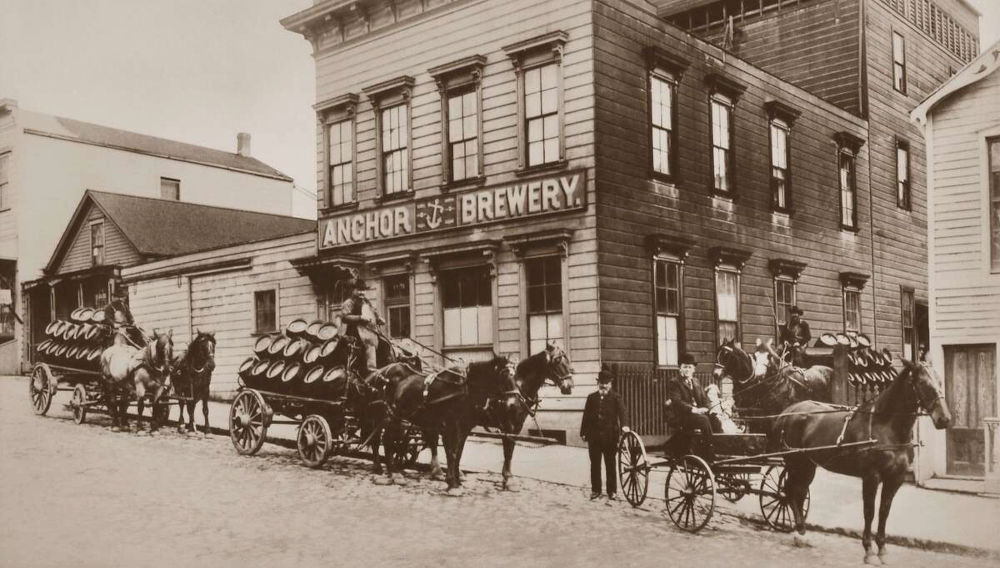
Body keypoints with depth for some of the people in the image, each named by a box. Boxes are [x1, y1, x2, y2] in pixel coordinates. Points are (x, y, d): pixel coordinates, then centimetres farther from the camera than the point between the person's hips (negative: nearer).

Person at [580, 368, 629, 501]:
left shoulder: (615, 397, 0)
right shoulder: (592, 397, 7)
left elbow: (622, 411, -14)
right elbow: (586, 416, 9)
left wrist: (624, 425, -33)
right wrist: (584, 434, 6)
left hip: (610, 437, -2)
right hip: (594, 437, 2)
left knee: (610, 465, 5)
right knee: (595, 464, 8)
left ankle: (612, 491, 14)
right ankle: (595, 490, 18)